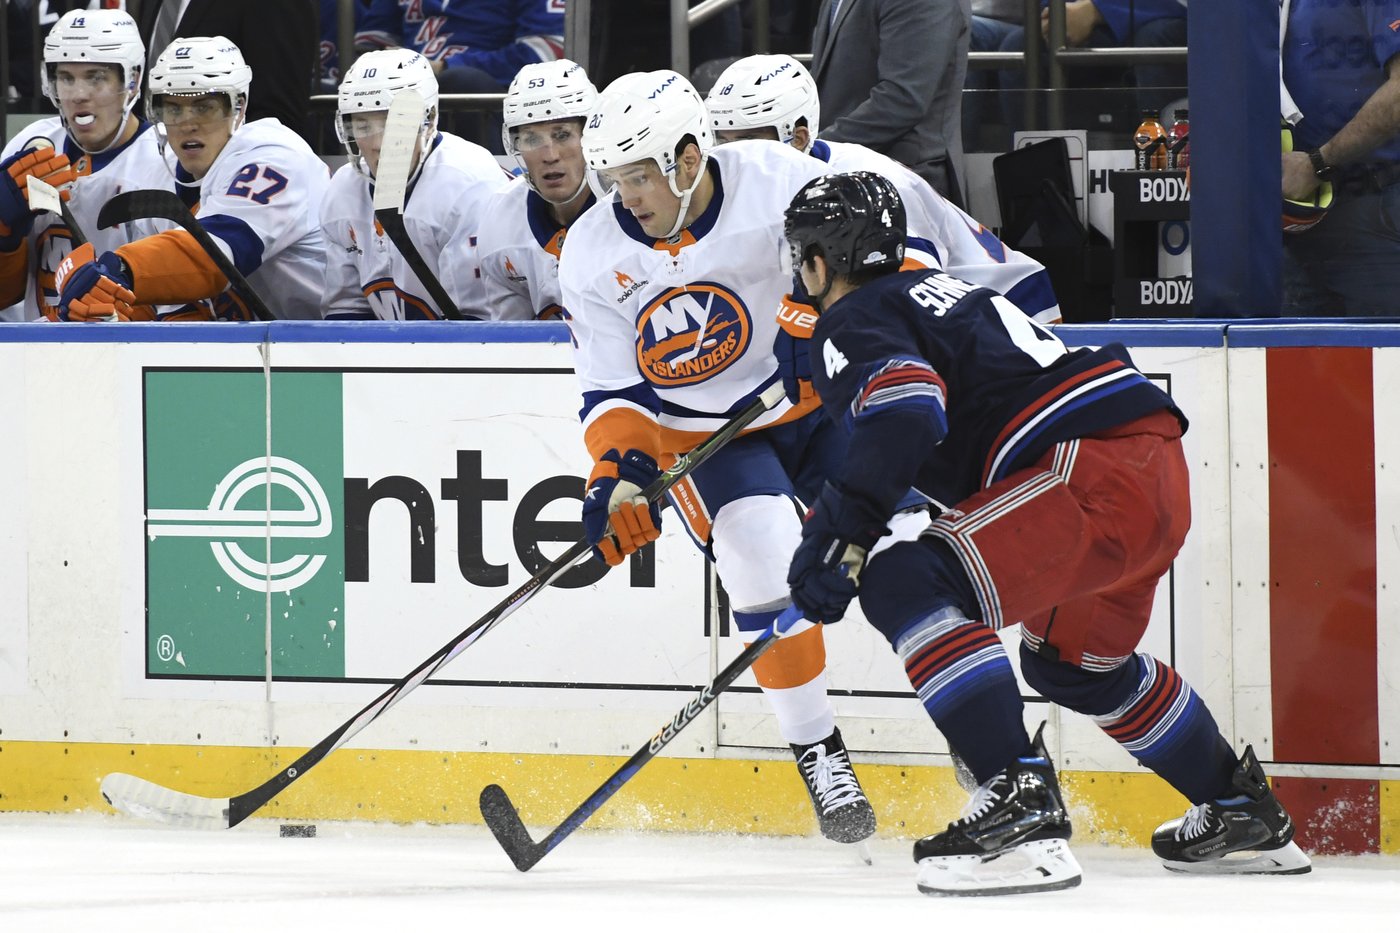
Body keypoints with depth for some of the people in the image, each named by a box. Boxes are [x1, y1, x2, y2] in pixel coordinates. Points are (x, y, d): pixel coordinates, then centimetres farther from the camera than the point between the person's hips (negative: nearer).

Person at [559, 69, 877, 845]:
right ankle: (817, 753, -6)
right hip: (703, 433, 0)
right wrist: (617, 474, -25)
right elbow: (614, 391, -10)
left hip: (822, 402, 1)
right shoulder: (596, 255, -15)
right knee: (768, 566, -22)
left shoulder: (780, 180, -21)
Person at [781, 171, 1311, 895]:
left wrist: (838, 532, -19)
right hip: (1162, 476, 10)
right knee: (1068, 660, 31)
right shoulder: (928, 288, 30)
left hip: (1095, 474, -10)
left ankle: (1021, 808, -27)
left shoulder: (852, 324, 1)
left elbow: (905, 412, -20)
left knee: (906, 585, -18)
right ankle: (1246, 820, 40)